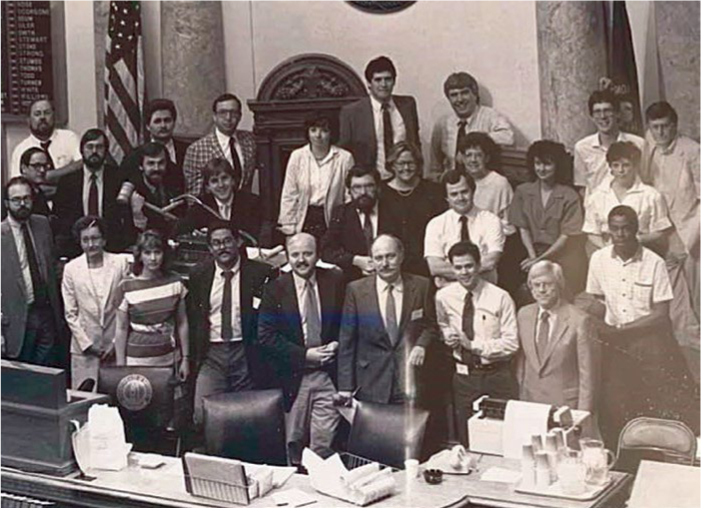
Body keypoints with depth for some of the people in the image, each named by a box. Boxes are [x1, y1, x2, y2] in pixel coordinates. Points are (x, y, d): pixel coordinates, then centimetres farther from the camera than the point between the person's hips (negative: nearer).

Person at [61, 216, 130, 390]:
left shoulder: (121, 263, -1)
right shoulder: (71, 269, 0)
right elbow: (70, 313, 3)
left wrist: (117, 342, -2)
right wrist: (87, 344, -3)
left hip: (116, 347, 0)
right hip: (84, 349, 0)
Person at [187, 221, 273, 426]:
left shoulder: (259, 273, -4)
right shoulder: (199, 275, 5)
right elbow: (193, 319, 10)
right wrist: (193, 358, 6)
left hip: (246, 353, -1)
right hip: (211, 354, 2)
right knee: (202, 413, -8)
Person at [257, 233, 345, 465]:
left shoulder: (335, 282, 2)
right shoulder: (276, 289, -2)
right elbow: (266, 336, -6)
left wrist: (337, 345, -9)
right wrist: (304, 355, -13)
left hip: (328, 374, 0)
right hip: (293, 376, 0)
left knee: (324, 444, -3)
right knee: (294, 443, 11)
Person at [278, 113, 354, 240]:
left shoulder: (344, 158, 0)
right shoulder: (297, 156, 5)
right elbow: (289, 195, 6)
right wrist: (288, 226, 1)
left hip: (331, 220, -1)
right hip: (304, 219, 1)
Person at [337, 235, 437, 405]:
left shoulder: (421, 286, 4)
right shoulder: (356, 290, 0)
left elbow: (431, 326, 15)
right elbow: (346, 342, 1)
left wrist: (421, 345, -8)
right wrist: (345, 386, -3)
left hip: (410, 383, 1)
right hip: (371, 385, -1)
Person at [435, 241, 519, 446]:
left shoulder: (499, 297, -10)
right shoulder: (444, 297, 0)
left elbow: (511, 343, -10)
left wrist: (475, 345, -18)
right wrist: (447, 335, -4)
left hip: (497, 377, -3)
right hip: (463, 377, 3)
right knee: (466, 441, 10)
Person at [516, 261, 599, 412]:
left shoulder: (580, 321, -11)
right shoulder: (523, 314, 6)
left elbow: (588, 374, -8)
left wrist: (583, 414, -9)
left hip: (566, 405, -4)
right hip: (529, 403, 4)